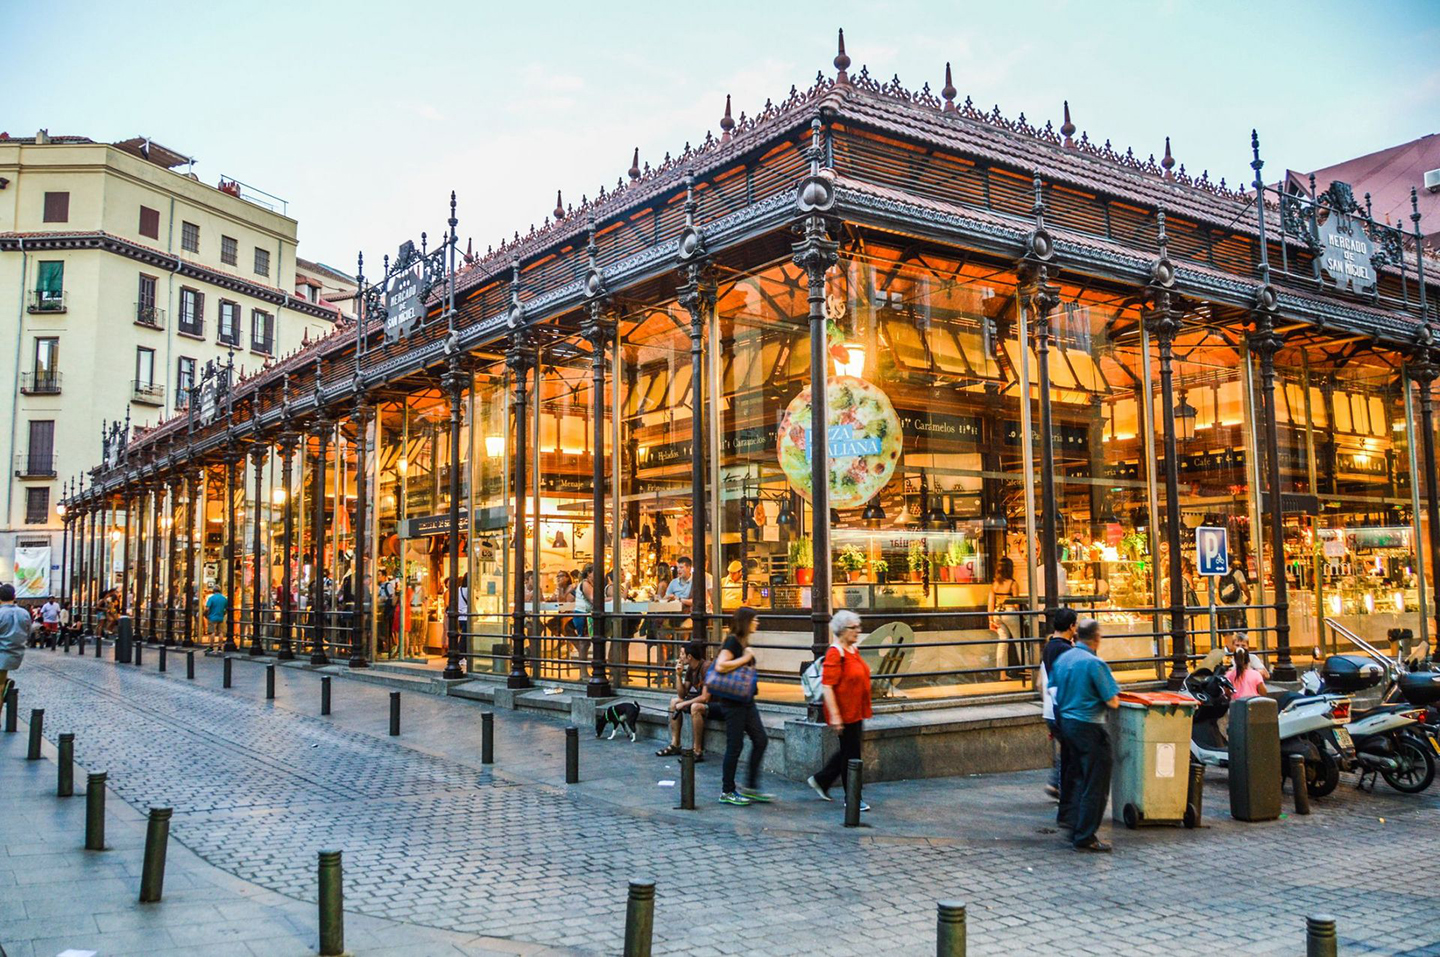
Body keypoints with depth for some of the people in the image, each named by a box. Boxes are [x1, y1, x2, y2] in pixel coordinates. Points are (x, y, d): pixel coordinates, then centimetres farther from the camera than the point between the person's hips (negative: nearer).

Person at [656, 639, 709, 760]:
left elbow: (705, 697, -27)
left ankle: (697, 751, -28)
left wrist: (683, 704, -18)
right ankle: (675, 745, 11)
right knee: (674, 701, 11)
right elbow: (682, 694, 6)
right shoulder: (690, 669, 4)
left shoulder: (705, 667, -22)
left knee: (695, 707, -36)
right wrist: (678, 675, -5)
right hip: (701, 701, 10)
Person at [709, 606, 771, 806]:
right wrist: (744, 659, -19)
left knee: (760, 740, 7)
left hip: (746, 701, 9)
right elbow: (720, 666, -26)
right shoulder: (732, 641, -13)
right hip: (732, 701, -9)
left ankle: (751, 787, 15)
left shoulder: (744, 643, 14)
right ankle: (727, 792, 8)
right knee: (735, 745, -3)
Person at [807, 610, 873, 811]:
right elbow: (827, 685, -21)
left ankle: (820, 780, 32)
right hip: (844, 713, -9)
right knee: (851, 754, 0)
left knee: (848, 751, 17)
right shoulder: (835, 653, -17)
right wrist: (834, 715, -24)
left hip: (856, 712, 9)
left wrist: (864, 711, 25)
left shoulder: (853, 650, 10)